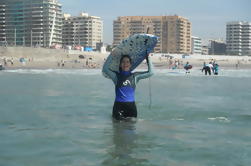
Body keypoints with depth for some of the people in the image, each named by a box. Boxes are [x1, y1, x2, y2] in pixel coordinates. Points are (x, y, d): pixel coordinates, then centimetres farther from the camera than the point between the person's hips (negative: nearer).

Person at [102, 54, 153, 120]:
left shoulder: (134, 76, 7)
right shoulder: (116, 76, 3)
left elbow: (150, 73, 4)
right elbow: (105, 69, -9)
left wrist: (148, 59, 0)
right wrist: (111, 56, -9)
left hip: (131, 105, 2)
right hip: (119, 104, -2)